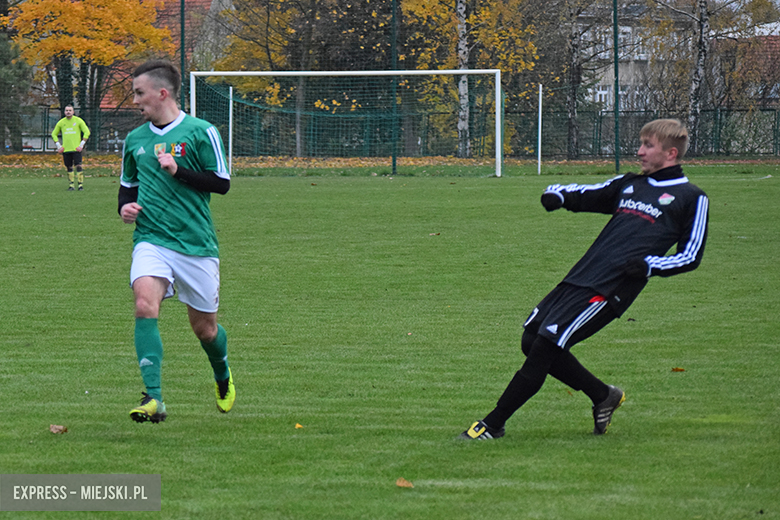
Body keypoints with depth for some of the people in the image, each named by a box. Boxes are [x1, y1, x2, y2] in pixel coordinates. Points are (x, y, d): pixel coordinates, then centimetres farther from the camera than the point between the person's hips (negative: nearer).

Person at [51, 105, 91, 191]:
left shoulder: (78, 121, 0)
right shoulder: (61, 122, 8)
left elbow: (87, 132, 2)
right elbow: (54, 134, 19)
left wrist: (82, 144, -5)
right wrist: (58, 145, 8)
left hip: (76, 148, -3)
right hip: (66, 148, 3)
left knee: (78, 166, -11)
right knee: (69, 168, 3)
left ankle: (80, 184, -7)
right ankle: (71, 185, 9)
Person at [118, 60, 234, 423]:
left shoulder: (200, 133, -4)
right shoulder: (135, 140, 11)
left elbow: (222, 183, -6)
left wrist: (178, 170, -16)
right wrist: (124, 206, 2)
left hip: (197, 244, -2)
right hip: (151, 240, 2)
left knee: (204, 328, 8)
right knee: (145, 305, -25)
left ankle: (223, 377, 43)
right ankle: (153, 398, -30)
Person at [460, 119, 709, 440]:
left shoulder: (691, 198, 5)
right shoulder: (630, 185, 24)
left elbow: (691, 256, 4)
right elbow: (585, 196, 29)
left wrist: (649, 265, -12)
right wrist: (558, 195, 5)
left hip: (610, 289, -8)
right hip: (580, 277, 8)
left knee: (545, 346, -13)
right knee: (531, 339, 4)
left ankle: (493, 425, -6)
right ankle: (603, 396, 18)